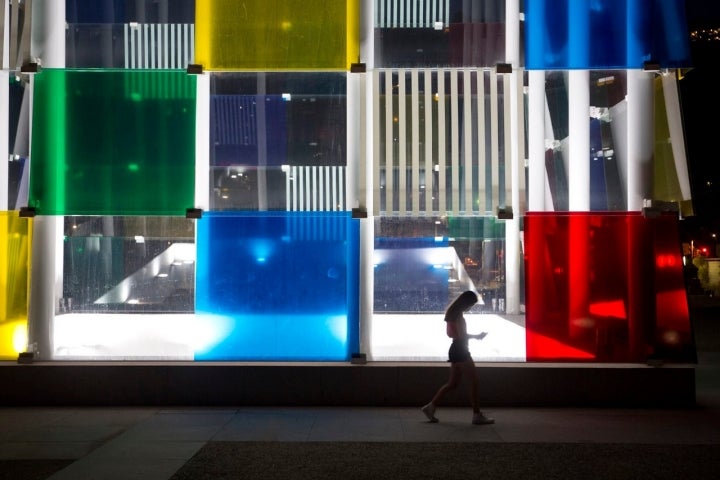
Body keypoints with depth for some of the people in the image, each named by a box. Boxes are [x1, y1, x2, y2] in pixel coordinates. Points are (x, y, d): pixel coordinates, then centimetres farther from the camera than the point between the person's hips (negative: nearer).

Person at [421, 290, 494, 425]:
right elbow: (462, 335, -20)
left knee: (453, 383, 14)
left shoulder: (453, 312, 15)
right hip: (460, 351, -10)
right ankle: (477, 416, -1)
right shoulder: (458, 314, -15)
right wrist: (477, 336, -5)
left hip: (455, 350, 10)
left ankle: (431, 407, 14)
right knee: (474, 382, -4)